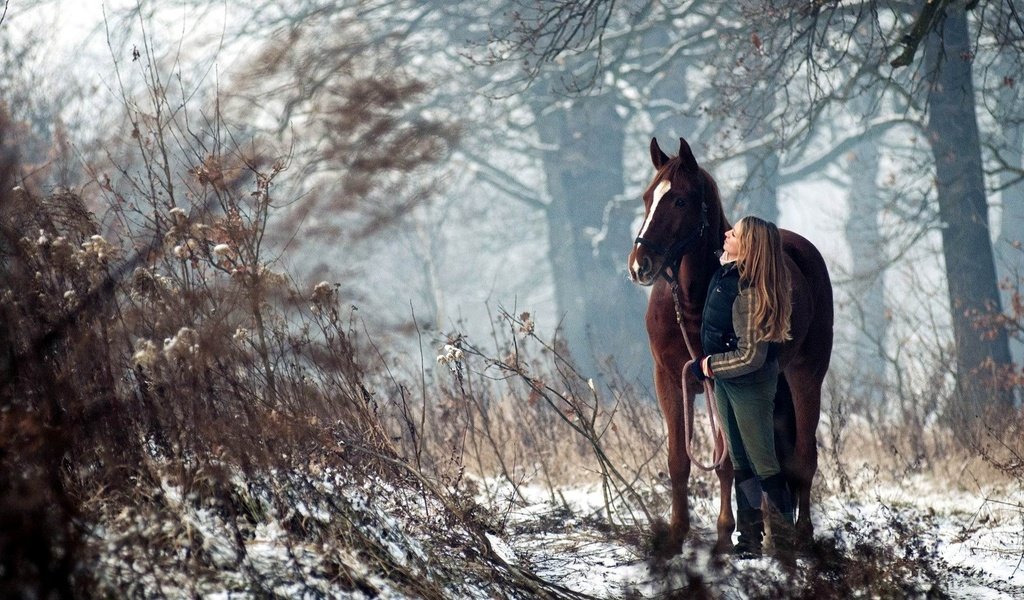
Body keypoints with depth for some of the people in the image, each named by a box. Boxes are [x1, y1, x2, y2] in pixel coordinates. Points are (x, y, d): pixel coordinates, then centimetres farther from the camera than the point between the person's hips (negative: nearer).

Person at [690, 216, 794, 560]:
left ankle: (786, 548, 2)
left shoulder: (751, 292, -26)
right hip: (724, 380, 10)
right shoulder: (725, 274, -1)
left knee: (763, 464, -4)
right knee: (740, 463, 15)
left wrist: (711, 365, -16)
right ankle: (749, 542, 24)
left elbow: (751, 356, -27)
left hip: (749, 384, -10)